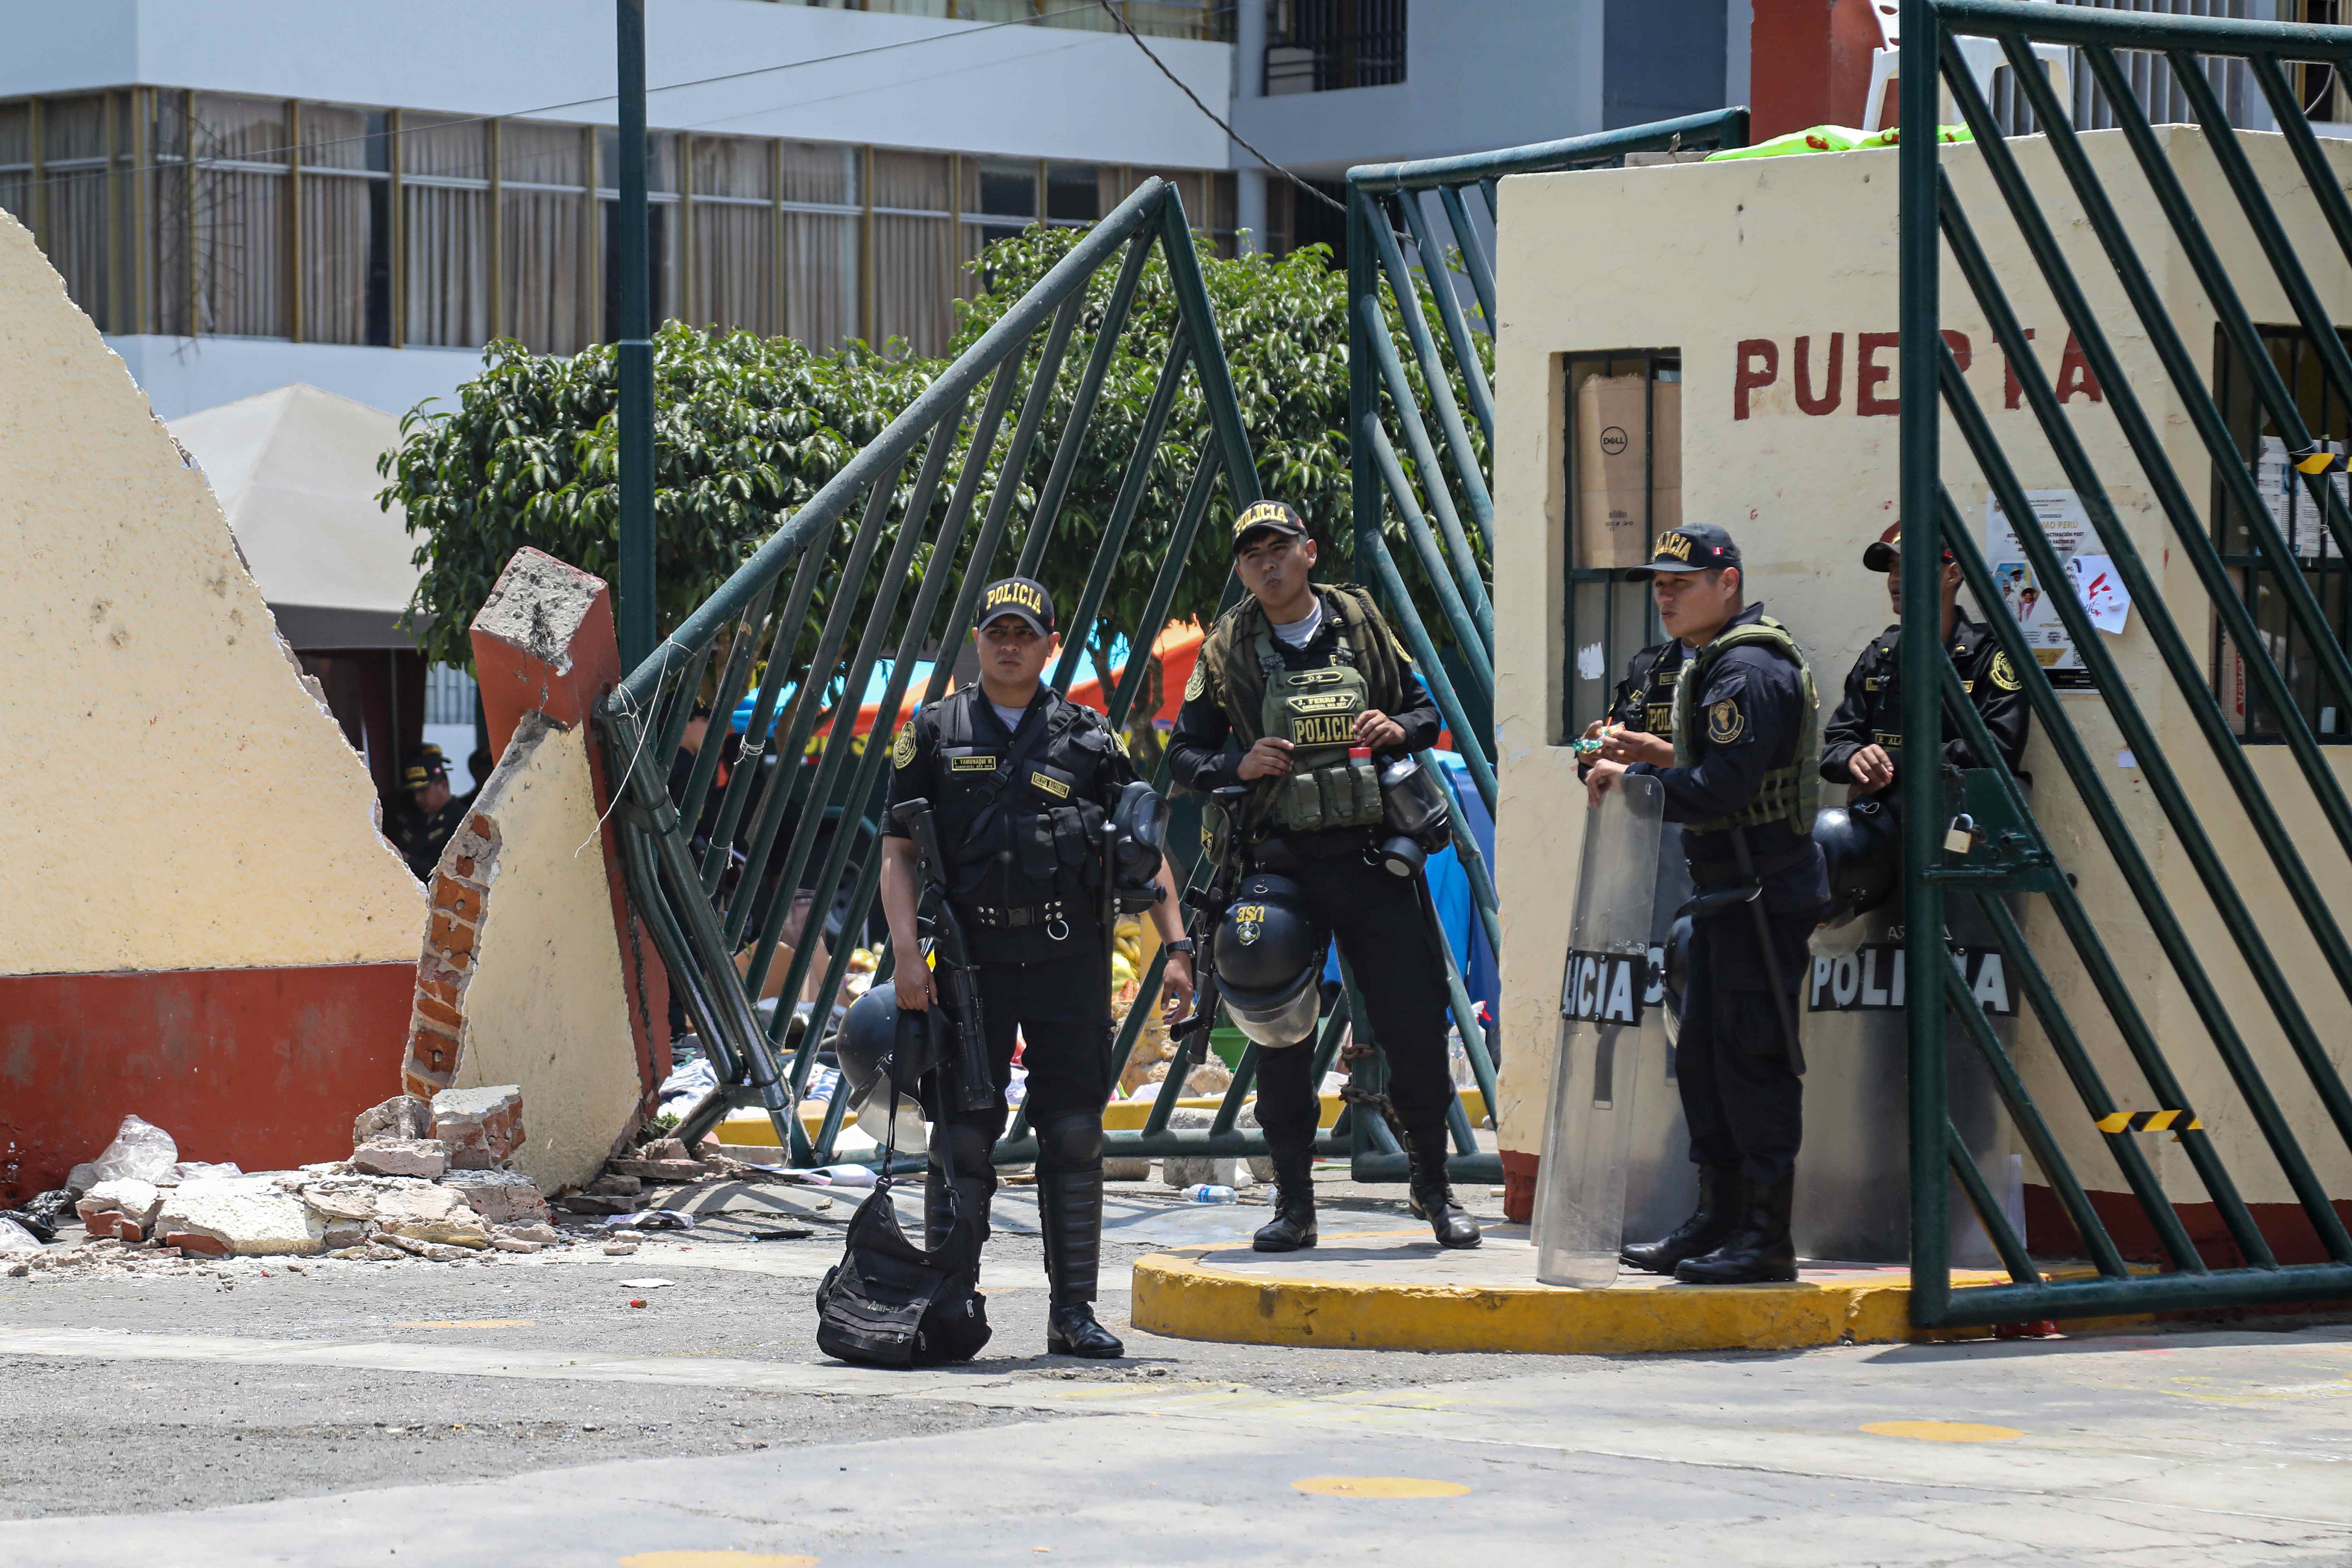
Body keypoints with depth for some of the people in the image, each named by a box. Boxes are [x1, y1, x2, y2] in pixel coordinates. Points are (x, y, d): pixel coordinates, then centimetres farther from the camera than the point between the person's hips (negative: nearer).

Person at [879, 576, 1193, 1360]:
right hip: (973, 960, -1)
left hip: (1069, 960, 1)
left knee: (1074, 1136, 2)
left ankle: (1074, 1312, 8)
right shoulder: (936, 733, 8)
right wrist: (907, 952, -9)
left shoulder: (1088, 737, 10)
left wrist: (1176, 948, -1)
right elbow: (897, 851, 4)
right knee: (963, 1138, -1)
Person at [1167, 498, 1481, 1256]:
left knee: (1414, 1025, -1)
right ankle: (1293, 1205, 10)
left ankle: (1435, 1191, 14)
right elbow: (1184, 753, 9)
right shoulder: (1227, 648, 6)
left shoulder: (1361, 625, 8)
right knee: (1280, 1040, 1)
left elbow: (1426, 710, 18)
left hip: (1370, 859, 0)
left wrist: (1399, 731, -4)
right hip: (1279, 865, 0)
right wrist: (1236, 766, -11)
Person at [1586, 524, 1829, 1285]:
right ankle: (1718, 1221, 20)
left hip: (1764, 894, -11)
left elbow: (1723, 789, -24)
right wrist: (1666, 757, 13)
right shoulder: (1713, 664, 17)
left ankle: (1767, 1236, -5)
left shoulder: (1746, 672, -17)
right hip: (1729, 893, 11)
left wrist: (1630, 783, -16)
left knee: (1753, 1059, -8)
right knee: (1703, 1054, 13)